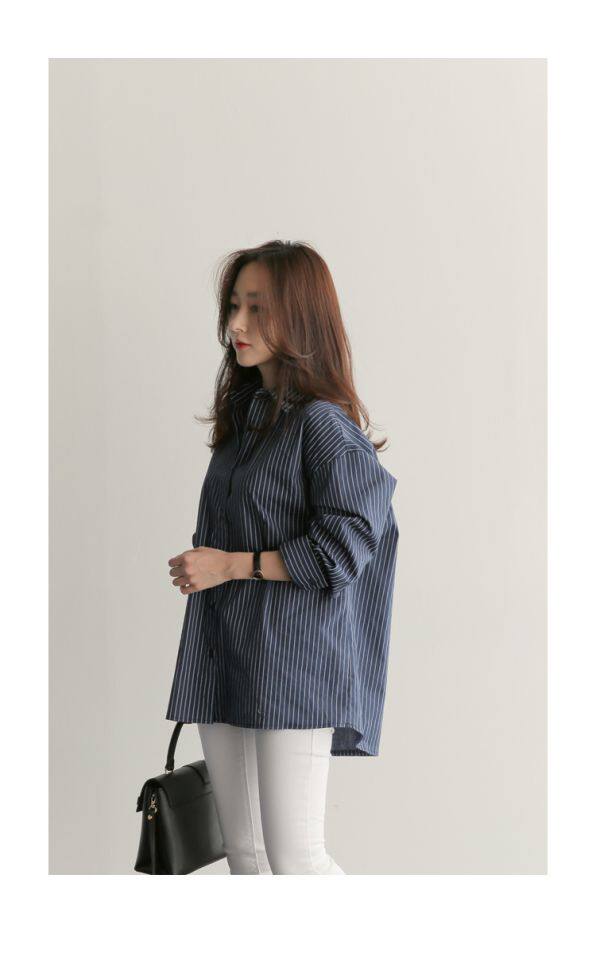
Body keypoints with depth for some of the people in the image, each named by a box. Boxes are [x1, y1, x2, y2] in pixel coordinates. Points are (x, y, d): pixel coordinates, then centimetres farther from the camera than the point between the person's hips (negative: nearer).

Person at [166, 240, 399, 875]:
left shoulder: (323, 424, -11)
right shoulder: (243, 413, 15)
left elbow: (348, 543, -16)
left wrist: (233, 565, -15)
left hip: (292, 658, -8)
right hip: (224, 657, 8)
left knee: (293, 855, -9)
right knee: (243, 850, 9)